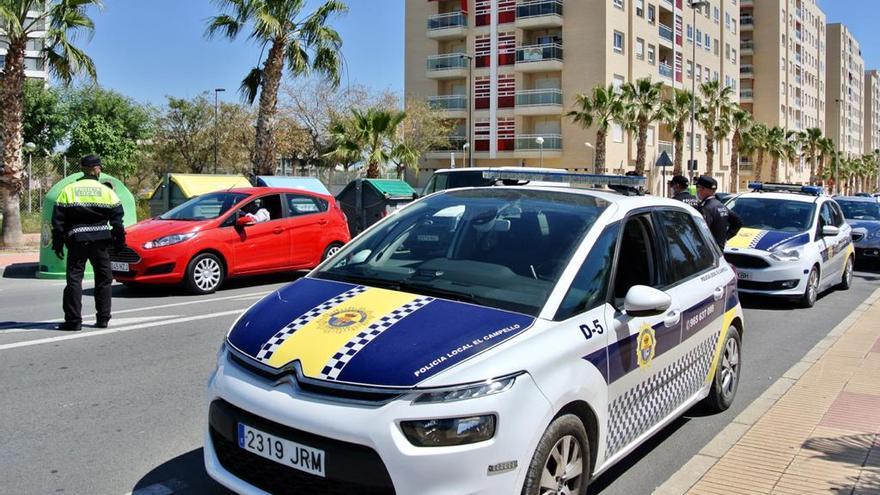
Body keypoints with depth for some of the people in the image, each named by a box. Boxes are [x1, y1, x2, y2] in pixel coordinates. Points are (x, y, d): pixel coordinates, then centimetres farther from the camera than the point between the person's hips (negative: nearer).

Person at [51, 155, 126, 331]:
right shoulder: (107, 191, 3)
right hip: (101, 240, 1)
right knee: (104, 279, 10)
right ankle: (103, 319, 10)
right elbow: (117, 220, 2)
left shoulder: (68, 190, 3)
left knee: (74, 279, 2)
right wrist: (120, 242, 10)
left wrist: (58, 243, 7)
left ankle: (73, 320, -2)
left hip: (77, 240, -1)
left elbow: (58, 220, 2)